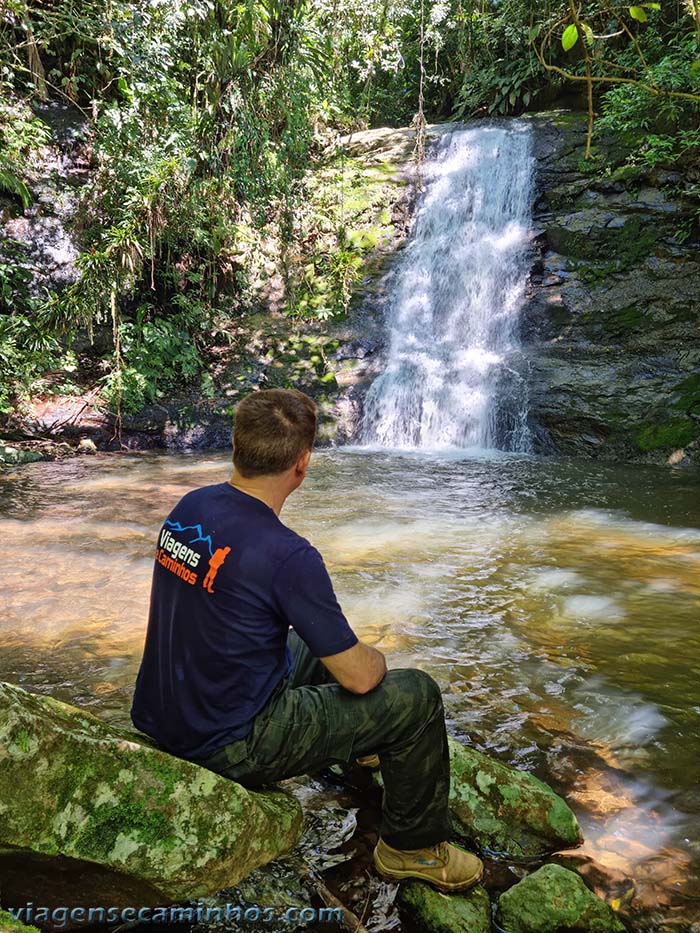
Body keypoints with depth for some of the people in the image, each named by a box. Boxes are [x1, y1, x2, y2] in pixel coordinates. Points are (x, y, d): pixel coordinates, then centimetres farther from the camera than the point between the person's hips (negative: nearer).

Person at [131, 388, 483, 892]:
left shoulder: (188, 508, -5)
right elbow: (359, 677, -20)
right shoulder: (288, 555, -29)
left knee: (312, 646, 27)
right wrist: (376, 658, 5)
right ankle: (414, 847, 22)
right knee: (417, 696, 1)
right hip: (225, 746, -8)